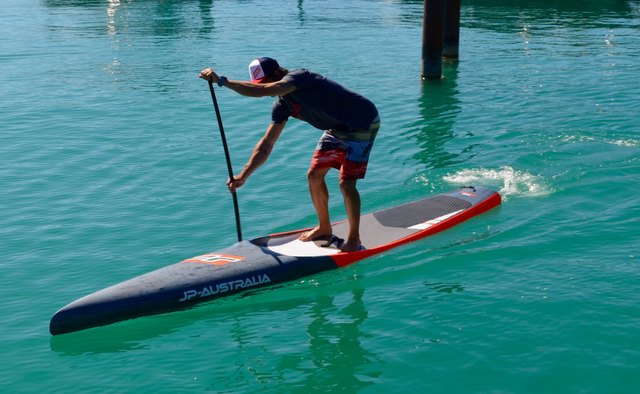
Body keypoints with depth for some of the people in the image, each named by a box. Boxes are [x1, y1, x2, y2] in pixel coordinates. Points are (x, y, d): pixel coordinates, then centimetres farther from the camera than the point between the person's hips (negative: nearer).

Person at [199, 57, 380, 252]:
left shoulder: (300, 77, -28)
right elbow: (266, 144, -1)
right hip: (337, 128, 9)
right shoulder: (282, 103, -2)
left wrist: (221, 80, -45)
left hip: (363, 124, -9)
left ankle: (354, 240, 1)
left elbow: (262, 91, -46)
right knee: (314, 176, 10)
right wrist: (242, 177, -7)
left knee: (346, 183, -15)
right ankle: (324, 229, 27)